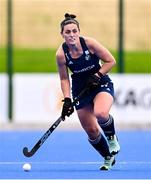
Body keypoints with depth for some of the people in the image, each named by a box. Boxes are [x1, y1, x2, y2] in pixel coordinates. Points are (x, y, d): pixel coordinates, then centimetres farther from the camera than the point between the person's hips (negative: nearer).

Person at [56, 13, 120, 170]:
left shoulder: (89, 43, -19)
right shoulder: (61, 54, -14)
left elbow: (111, 61, -9)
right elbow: (64, 79, -1)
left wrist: (97, 75, -19)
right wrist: (67, 100, -9)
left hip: (101, 83, -3)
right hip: (80, 89, 3)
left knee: (100, 113, -34)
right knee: (91, 131, 1)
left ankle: (111, 136, 0)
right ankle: (108, 158, 27)